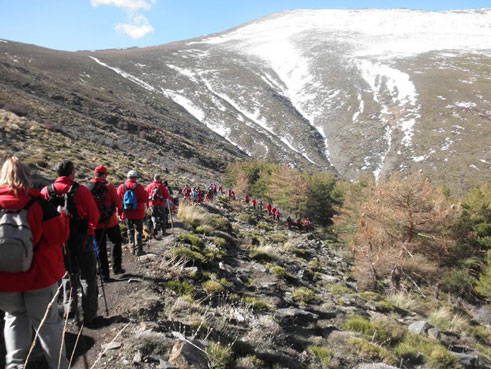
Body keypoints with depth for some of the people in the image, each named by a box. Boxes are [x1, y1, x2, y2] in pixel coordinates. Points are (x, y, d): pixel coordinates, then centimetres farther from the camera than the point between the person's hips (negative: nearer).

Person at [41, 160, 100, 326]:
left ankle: (69, 309, 19)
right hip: (82, 239, -3)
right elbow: (94, 216, -11)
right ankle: (89, 315, 14)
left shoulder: (46, 191, -5)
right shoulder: (81, 190, -14)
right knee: (88, 277, 10)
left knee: (68, 274, 22)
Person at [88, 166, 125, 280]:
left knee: (101, 248, 11)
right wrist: (120, 207, 12)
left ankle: (104, 274, 14)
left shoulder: (87, 188, 2)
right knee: (116, 242, 17)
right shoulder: (108, 186, -10)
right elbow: (118, 203, -10)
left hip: (95, 223, 4)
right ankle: (116, 267, 13)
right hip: (110, 221, -3)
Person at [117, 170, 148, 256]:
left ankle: (133, 248, 22)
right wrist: (146, 193, 9)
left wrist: (120, 213, 9)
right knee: (138, 231, 5)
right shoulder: (139, 187, -12)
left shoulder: (121, 187, -1)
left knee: (130, 231, 17)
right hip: (138, 214, -3)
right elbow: (145, 199, -11)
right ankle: (138, 250, 4)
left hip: (127, 214, 3)